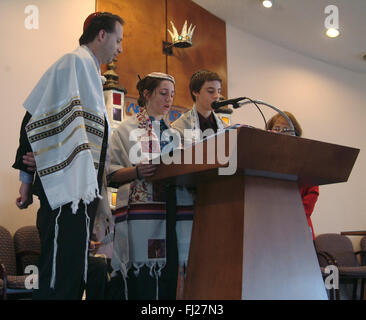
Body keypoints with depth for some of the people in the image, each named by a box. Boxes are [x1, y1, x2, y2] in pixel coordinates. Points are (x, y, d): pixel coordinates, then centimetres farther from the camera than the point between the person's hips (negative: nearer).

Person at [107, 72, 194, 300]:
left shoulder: (175, 130, 23)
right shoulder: (128, 128, 9)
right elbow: (112, 174, 1)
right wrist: (137, 171, -17)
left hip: (176, 212, 4)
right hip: (141, 210, -4)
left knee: (172, 274, -2)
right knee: (141, 281, -9)